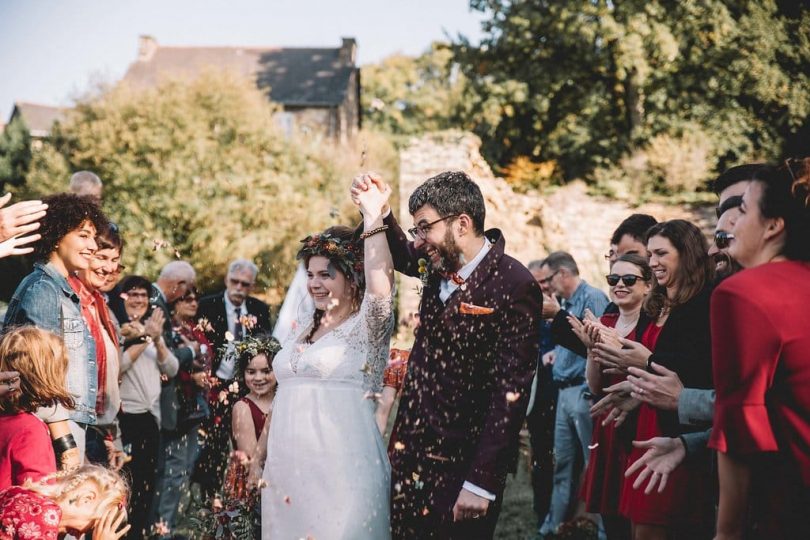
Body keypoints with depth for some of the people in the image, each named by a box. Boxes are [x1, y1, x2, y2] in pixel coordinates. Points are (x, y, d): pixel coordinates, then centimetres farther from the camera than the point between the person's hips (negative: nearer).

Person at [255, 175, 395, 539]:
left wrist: (373, 218, -29)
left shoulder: (366, 326, -4)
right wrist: (260, 454, 19)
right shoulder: (303, 324, 14)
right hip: (287, 468, 6)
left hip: (340, 470, -6)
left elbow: (381, 286, -26)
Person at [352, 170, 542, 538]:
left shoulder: (513, 287, -17)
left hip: (459, 468, -7)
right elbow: (400, 255, 29)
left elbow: (511, 392, -19)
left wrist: (482, 483, -19)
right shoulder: (439, 265, 4)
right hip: (409, 455, 7)